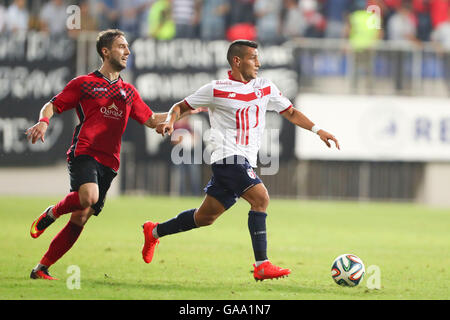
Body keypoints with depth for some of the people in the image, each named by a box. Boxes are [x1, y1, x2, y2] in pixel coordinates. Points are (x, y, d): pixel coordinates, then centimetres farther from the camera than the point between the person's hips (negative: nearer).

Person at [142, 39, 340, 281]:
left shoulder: (265, 88, 12)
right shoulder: (216, 90, -3)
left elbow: (290, 112, 18)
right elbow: (181, 107, 7)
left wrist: (317, 130, 5)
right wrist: (169, 122, -14)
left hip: (245, 162, 7)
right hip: (228, 156, -7)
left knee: (205, 217, 14)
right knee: (260, 198, -23)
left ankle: (154, 231, 33)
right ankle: (261, 265, -25)